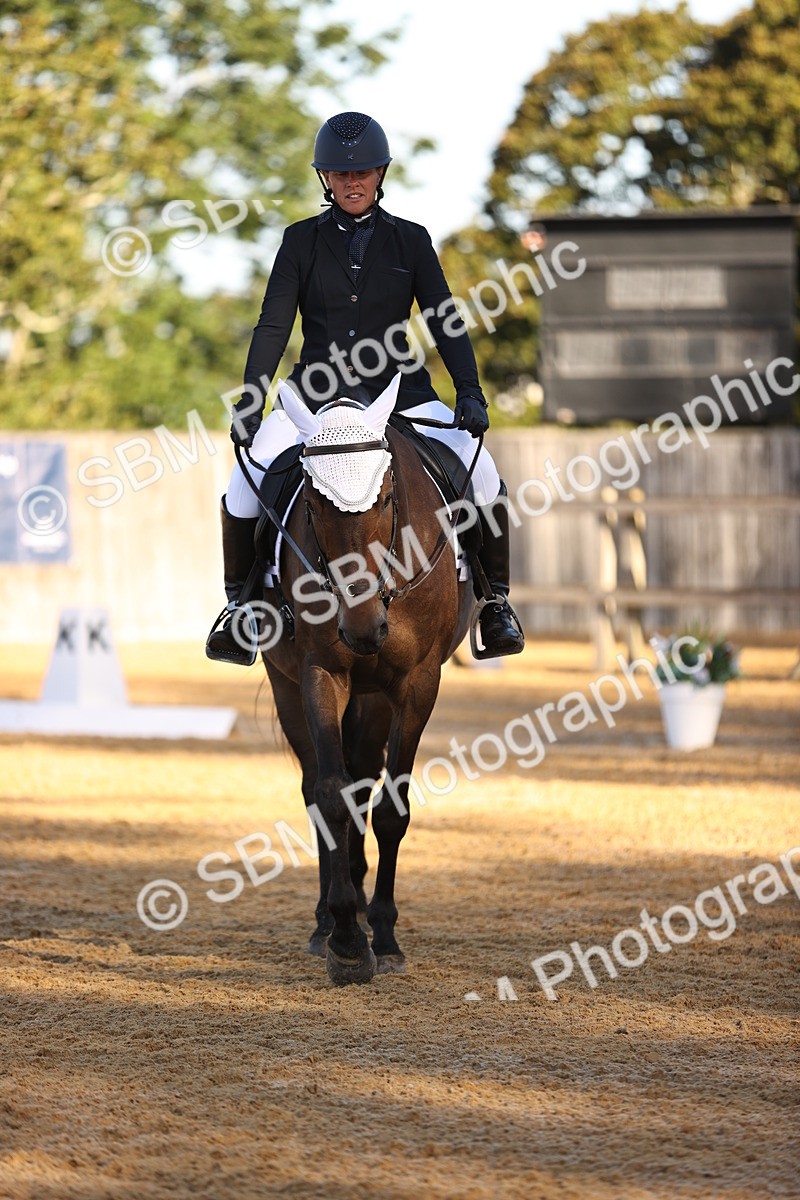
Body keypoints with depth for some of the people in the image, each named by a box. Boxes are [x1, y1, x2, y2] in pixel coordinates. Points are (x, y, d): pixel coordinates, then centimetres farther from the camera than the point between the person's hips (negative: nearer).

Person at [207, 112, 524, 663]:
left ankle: (496, 600, -1)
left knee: (481, 474, -20)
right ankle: (238, 602, 2)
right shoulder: (302, 241, 4)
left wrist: (470, 394, -15)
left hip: (399, 391, 0)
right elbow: (273, 327, 0)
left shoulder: (410, 240, 5)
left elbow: (445, 322, 0)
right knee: (247, 483, -21)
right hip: (318, 392, 0)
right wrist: (251, 398, -13)